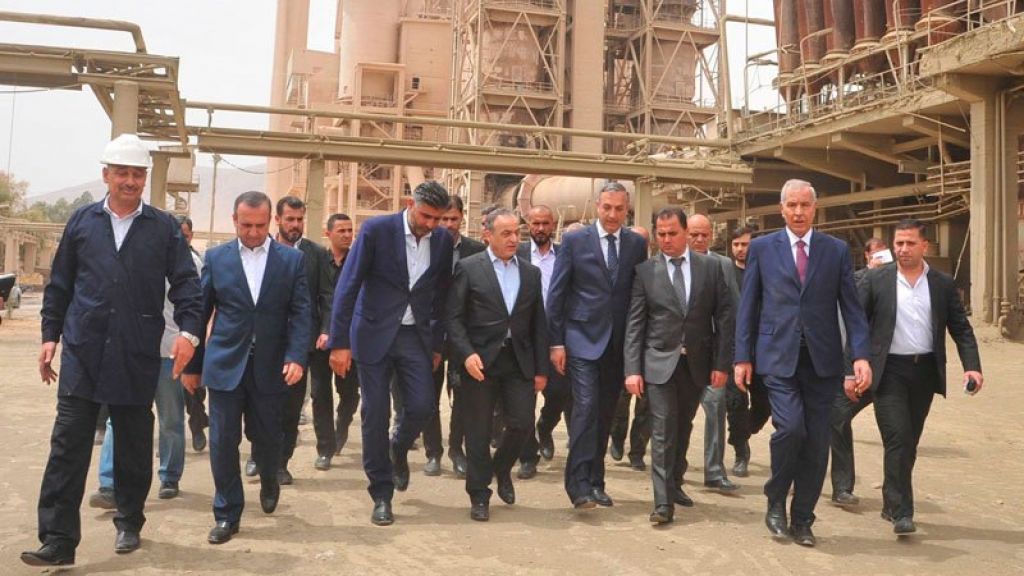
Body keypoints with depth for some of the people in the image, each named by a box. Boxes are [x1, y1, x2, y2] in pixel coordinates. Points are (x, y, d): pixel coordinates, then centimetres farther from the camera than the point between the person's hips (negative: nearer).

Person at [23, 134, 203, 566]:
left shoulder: (164, 227, 3)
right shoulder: (82, 221, 8)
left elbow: (185, 283, -2)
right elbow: (59, 285, 12)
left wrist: (189, 330, -16)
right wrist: (50, 334, 7)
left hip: (137, 356, -1)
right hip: (82, 352, 1)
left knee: (133, 447, 11)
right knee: (68, 445, -1)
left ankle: (129, 522, 28)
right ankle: (58, 541, 4)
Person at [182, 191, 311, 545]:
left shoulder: (292, 259, 1)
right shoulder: (216, 258, 3)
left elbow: (301, 313, -3)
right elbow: (200, 313, 7)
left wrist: (297, 357, -16)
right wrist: (192, 365, 7)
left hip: (271, 367, 0)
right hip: (225, 365, 0)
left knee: (268, 436, 11)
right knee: (222, 442, 2)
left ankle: (269, 482, 42)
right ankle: (227, 514, 17)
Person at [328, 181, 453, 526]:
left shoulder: (443, 240, 0)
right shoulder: (377, 229, -12)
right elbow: (347, 287, -11)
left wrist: (438, 343, 9)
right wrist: (340, 343, -14)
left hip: (416, 336, 3)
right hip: (375, 335, -3)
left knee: (423, 406, -7)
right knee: (375, 415, 1)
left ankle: (399, 448, 29)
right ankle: (382, 495, 16)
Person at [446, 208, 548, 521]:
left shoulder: (531, 273, 10)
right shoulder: (468, 268, -2)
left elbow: (539, 324, 10)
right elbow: (453, 316, -6)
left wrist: (541, 369, 7)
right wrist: (466, 354, -18)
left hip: (520, 362, 3)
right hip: (480, 361, -3)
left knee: (522, 423, 0)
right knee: (478, 431, 4)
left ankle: (501, 469, 31)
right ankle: (479, 495, 20)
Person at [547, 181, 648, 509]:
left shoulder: (637, 244, 6)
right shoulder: (574, 241, -1)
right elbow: (556, 294, -2)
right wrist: (556, 342, -5)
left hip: (619, 343, 3)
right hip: (583, 339, -3)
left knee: (605, 413, 9)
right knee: (586, 408, -12)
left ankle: (595, 481, 20)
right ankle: (579, 484, -6)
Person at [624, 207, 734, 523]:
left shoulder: (711, 266, 2)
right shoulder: (645, 271, -1)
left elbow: (723, 316, 2)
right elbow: (634, 324, -3)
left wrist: (722, 363, -3)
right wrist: (633, 369, -9)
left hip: (697, 363, 2)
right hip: (660, 362, -2)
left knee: (683, 427, 15)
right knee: (663, 431, -3)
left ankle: (675, 483, 34)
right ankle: (664, 501, 2)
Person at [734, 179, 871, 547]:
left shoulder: (837, 250, 8)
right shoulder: (762, 247, 5)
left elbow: (851, 306, 5)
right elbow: (748, 306, 5)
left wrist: (860, 355, -7)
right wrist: (743, 357, 1)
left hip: (822, 360, 2)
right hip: (778, 357, -2)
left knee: (817, 442, 4)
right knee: (790, 427, -18)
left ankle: (802, 521, 21)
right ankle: (776, 502, 8)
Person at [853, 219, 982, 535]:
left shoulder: (943, 284, 6)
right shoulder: (876, 280, -1)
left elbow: (961, 329, 7)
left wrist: (972, 366, -8)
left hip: (925, 371, 3)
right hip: (889, 370, -3)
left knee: (909, 442, 11)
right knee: (898, 438, -11)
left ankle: (891, 503, 26)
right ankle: (901, 512, -5)